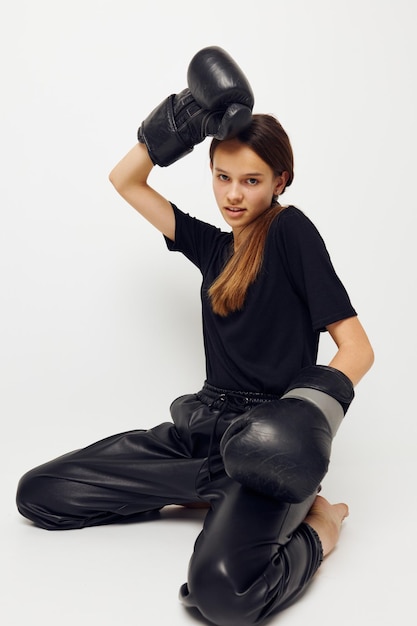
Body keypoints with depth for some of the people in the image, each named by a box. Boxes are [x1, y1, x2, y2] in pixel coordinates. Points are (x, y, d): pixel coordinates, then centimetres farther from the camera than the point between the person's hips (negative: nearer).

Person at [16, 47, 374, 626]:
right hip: (205, 426, 7)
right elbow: (125, 180, 22)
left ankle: (313, 527, -2)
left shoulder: (290, 230, -3)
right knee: (39, 493, -3)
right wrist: (188, 118, 9)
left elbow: (357, 346, -8)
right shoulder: (211, 244, 15)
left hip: (266, 443, -6)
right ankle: (218, 493, 3)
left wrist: (312, 410, -26)